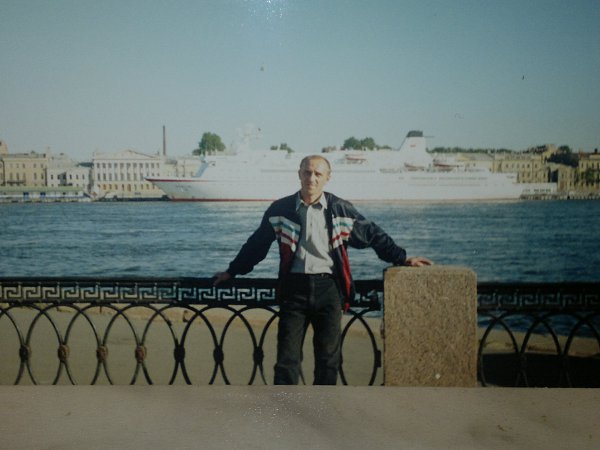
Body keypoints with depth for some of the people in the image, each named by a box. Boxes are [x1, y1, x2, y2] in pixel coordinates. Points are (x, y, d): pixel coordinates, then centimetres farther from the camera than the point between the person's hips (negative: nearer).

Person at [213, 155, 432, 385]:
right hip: (294, 288, 0)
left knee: (329, 357, 7)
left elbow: (373, 235, 11)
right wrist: (232, 271, 17)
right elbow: (256, 245, 13)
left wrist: (402, 258, 10)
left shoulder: (340, 209, 3)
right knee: (287, 357, 1)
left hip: (328, 288, 1)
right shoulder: (280, 209, 3)